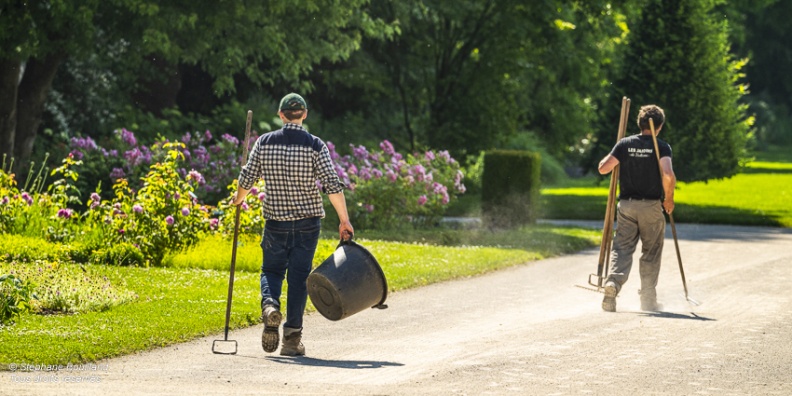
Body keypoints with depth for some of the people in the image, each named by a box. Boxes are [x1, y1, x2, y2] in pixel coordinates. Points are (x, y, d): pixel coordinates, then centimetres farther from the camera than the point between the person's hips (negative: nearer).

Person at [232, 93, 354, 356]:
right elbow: (332, 185, -11)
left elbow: (247, 178, 1)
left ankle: (270, 304, -17)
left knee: (272, 270, 15)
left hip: (275, 219, 1)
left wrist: (239, 198, 23)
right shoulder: (315, 146, -7)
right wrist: (344, 221, -6)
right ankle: (292, 337, 4)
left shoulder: (265, 142, -2)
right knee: (299, 276, 5)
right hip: (307, 220, -1)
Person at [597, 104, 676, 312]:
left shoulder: (624, 144, 1)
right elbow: (668, 175, -21)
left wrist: (611, 156, 19)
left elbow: (603, 168, -3)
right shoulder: (662, 147, -7)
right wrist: (668, 198, -5)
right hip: (652, 206, -2)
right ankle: (648, 299, 15)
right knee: (651, 252, 11)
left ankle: (613, 281, -24)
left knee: (622, 248, 3)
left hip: (626, 204, 2)